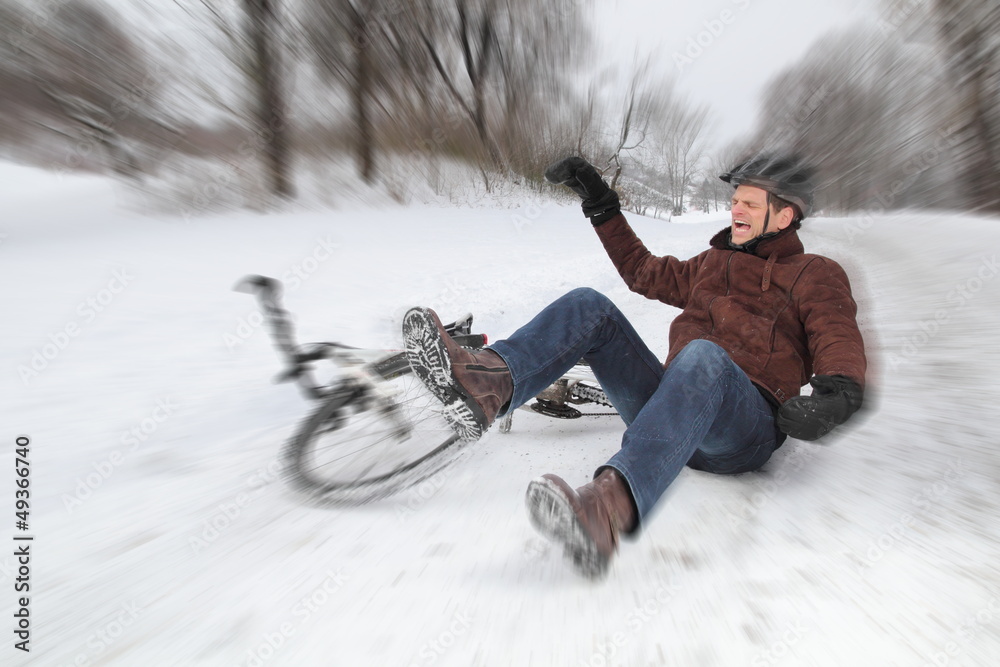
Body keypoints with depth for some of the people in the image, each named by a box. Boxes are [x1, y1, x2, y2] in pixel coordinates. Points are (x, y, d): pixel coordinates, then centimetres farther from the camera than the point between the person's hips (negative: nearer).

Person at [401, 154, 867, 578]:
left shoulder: (815, 275, 12)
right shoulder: (714, 262, 27)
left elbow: (839, 338, -5)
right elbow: (644, 271, 32)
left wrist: (839, 392, -28)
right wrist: (601, 204, 29)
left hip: (745, 431, -4)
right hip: (671, 410, 5)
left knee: (702, 355, -39)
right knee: (590, 307, -12)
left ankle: (613, 504, -60)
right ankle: (484, 384, -37)